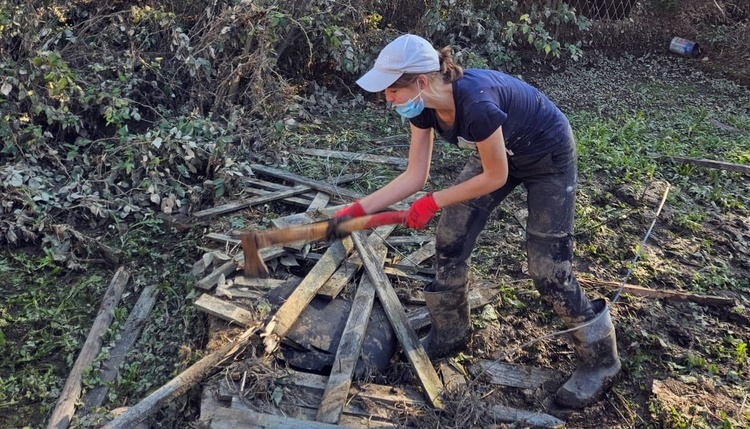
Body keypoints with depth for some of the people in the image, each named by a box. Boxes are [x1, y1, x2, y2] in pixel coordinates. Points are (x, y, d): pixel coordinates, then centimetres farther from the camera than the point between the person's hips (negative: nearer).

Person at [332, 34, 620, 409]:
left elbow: (495, 178, -26)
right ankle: (449, 334, 23)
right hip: (499, 152, 7)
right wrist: (360, 208, -16)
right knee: (449, 241, 2)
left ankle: (600, 360, 17)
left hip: (548, 157, -7)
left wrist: (434, 202, -20)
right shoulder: (424, 108, -17)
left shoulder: (476, 104, -40)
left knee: (548, 268, -6)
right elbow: (414, 176, -10)